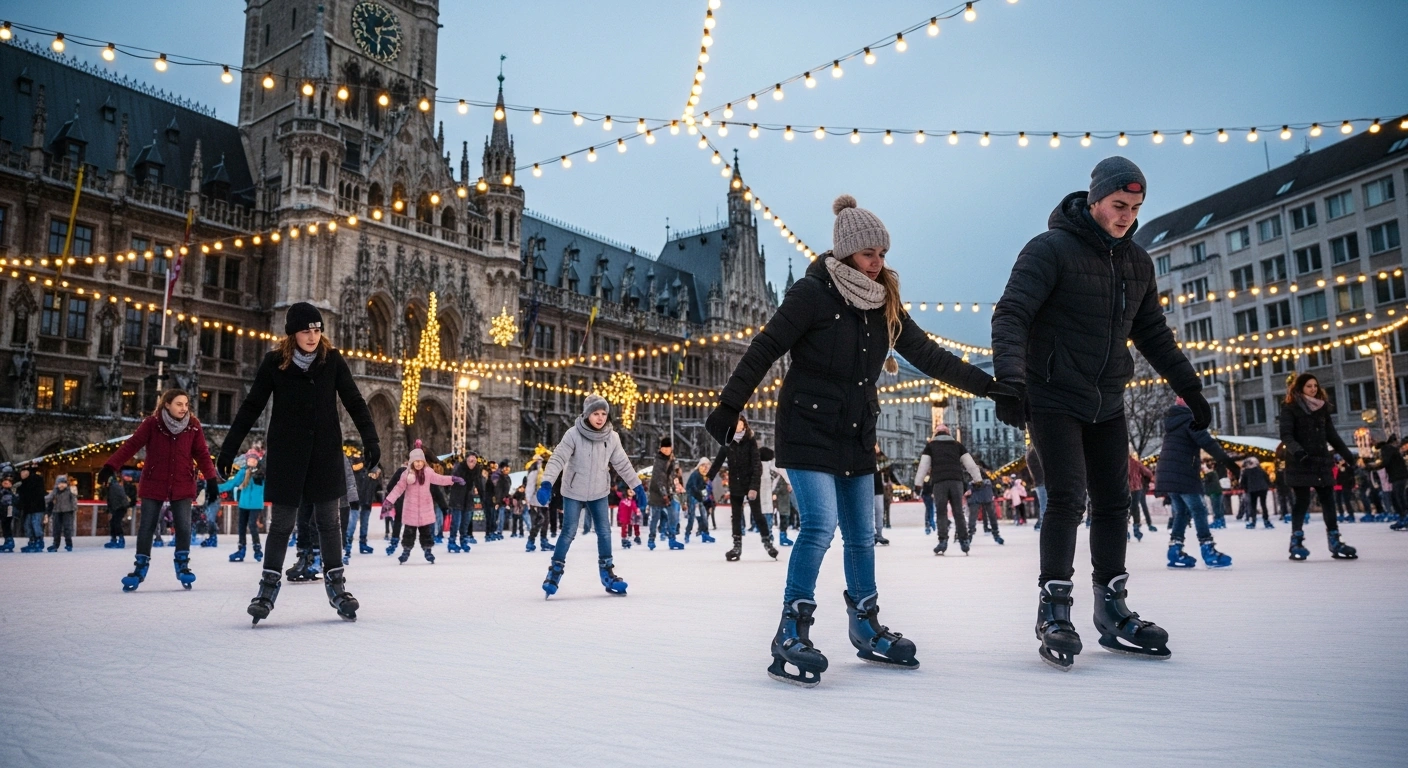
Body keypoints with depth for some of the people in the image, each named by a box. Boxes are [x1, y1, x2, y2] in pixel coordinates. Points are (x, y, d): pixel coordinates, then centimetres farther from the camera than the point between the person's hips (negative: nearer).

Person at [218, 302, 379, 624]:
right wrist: (229, 447, -1)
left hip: (325, 453, 1)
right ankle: (269, 584, 17)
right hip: (286, 454, -1)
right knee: (282, 522, 4)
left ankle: (335, 583, 16)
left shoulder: (332, 360, -3)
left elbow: (354, 401, -1)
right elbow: (251, 407, 1)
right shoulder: (274, 362, -5)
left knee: (328, 520, 7)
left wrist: (370, 439, -11)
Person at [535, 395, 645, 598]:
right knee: (568, 532, -2)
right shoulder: (573, 434, -19)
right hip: (573, 492, -3)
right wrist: (546, 483, -35)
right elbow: (558, 459, -23)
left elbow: (623, 464, 2)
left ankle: (607, 574, 15)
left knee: (605, 532, 3)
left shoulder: (612, 437, -7)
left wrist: (638, 486, 4)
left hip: (599, 492, 3)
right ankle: (555, 572, 14)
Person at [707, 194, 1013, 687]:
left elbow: (929, 356, 8)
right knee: (821, 524, -17)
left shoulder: (884, 304, 7)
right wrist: (728, 408, -18)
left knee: (862, 535, 10)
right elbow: (765, 350, -14)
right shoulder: (812, 293, -12)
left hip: (857, 435, 6)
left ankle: (867, 630, 25)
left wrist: (988, 385, 4)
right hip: (808, 430, -6)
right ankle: (790, 636, -7)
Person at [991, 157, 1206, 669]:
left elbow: (1153, 333, 19)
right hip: (1053, 400, -7)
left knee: (1113, 503, 7)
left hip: (1107, 405, 7)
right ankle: (1054, 611, -2)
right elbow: (1011, 316, -20)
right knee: (1067, 498, -13)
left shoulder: (1137, 262, 10)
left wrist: (1190, 388, 17)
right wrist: (1011, 380, -33)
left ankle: (1113, 613, 17)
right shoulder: (1051, 249, -12)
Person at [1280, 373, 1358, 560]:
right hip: (1300, 462, -6)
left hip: (1321, 461, 6)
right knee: (1302, 501, -6)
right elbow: (1286, 435, -13)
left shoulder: (1322, 408, 14)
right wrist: (1297, 450, -30)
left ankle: (1335, 543, 10)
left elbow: (1332, 435, 17)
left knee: (1328, 500, 5)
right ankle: (1296, 542, 2)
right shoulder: (1290, 408, -4)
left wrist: (1348, 454, 13)